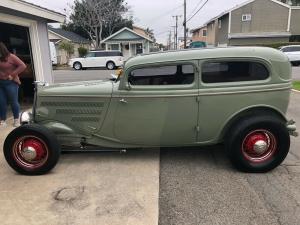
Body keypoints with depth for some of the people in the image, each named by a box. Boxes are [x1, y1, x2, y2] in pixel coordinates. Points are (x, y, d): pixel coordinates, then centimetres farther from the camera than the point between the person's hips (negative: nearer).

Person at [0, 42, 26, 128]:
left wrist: (12, 75, -12)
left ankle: (16, 120, 15)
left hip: (11, 83, -4)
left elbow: (23, 66, -10)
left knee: (13, 102, 3)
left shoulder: (11, 57, -4)